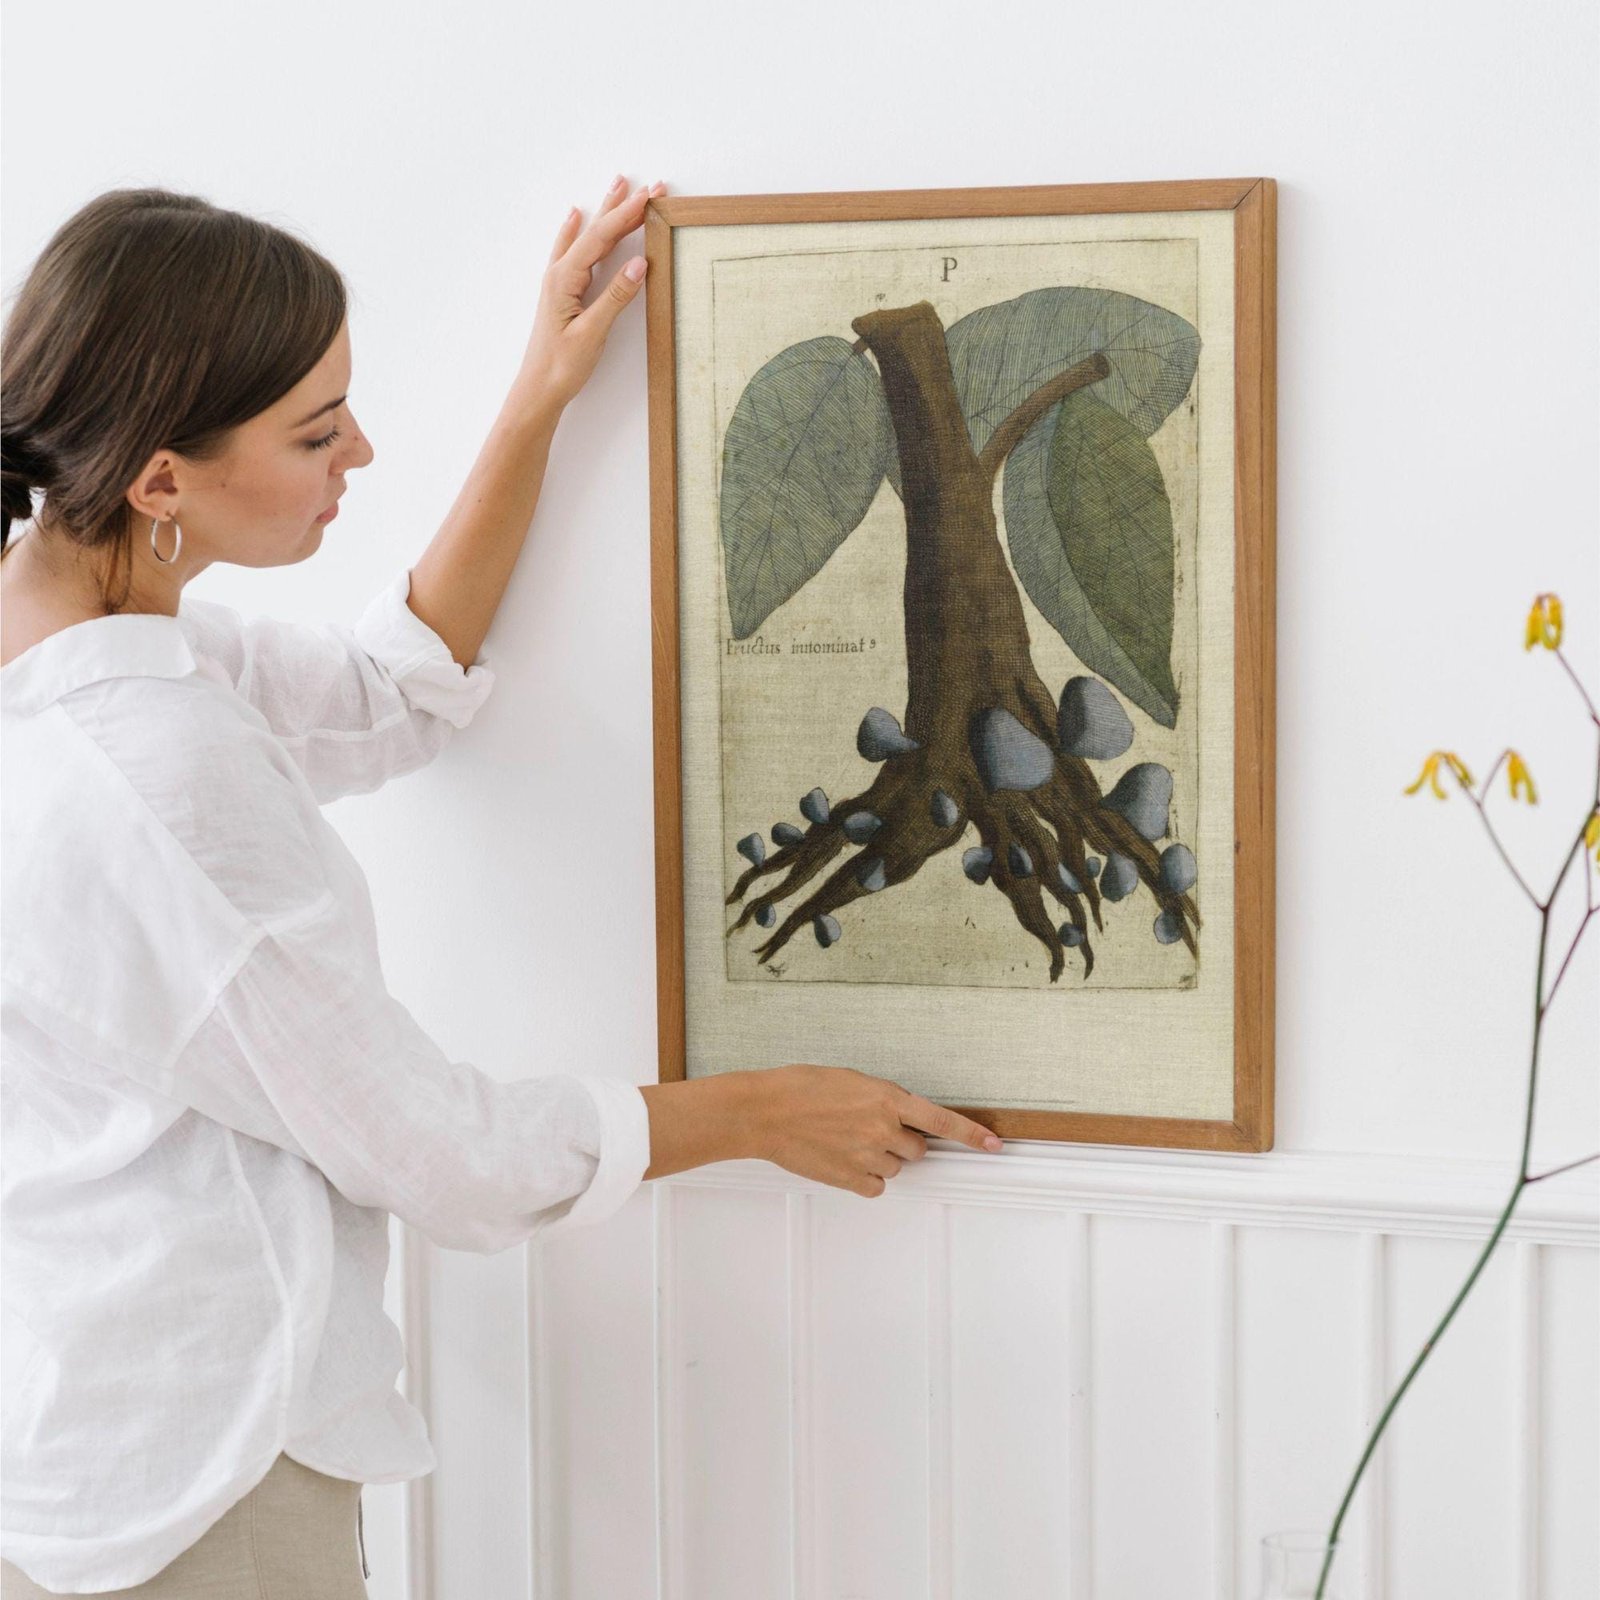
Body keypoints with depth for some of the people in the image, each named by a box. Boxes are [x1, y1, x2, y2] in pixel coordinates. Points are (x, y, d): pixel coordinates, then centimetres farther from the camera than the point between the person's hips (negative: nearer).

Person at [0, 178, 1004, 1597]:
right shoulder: (149, 782, -31)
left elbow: (394, 696, 12)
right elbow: (436, 1146, -19)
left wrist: (542, 402, 8)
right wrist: (765, 1112, -6)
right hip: (181, 1474, -9)